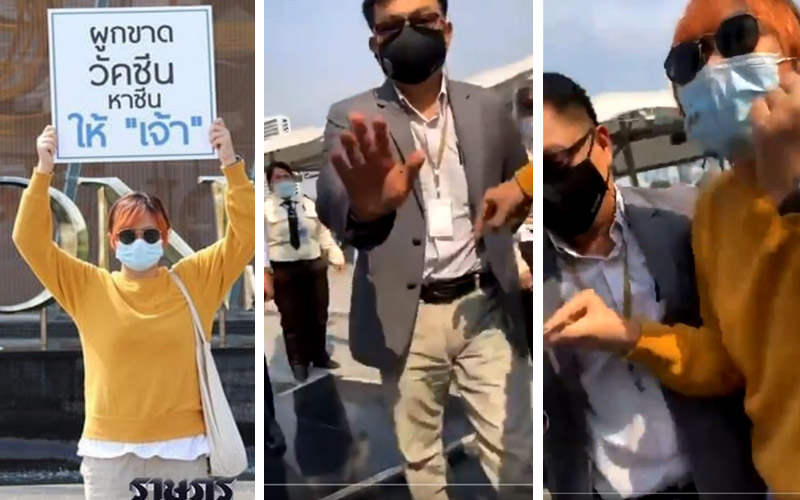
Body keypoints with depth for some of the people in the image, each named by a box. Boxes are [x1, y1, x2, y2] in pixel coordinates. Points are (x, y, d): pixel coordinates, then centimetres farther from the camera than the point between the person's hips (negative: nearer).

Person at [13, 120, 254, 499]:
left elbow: (245, 235, -3)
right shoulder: (89, 287, 3)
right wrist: (43, 171, -11)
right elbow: (31, 240, -1)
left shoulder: (194, 280, 2)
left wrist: (230, 164, -12)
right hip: (109, 449, 0)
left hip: (181, 447, 0)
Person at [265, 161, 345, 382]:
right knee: (292, 318, 6)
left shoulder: (308, 204, 8)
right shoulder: (265, 209, -5)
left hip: (314, 265, 4)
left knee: (318, 314, 14)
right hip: (284, 269, -4)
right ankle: (298, 362, 23)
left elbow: (323, 233, 10)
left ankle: (319, 356, 34)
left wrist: (336, 257, 6)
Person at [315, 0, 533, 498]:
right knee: (419, 457, 13)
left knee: (516, 452, 3)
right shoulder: (351, 118, -5)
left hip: (484, 307, 1)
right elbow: (331, 199, -26)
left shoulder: (489, 108, 3)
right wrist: (365, 208, -48)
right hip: (405, 316, -1)